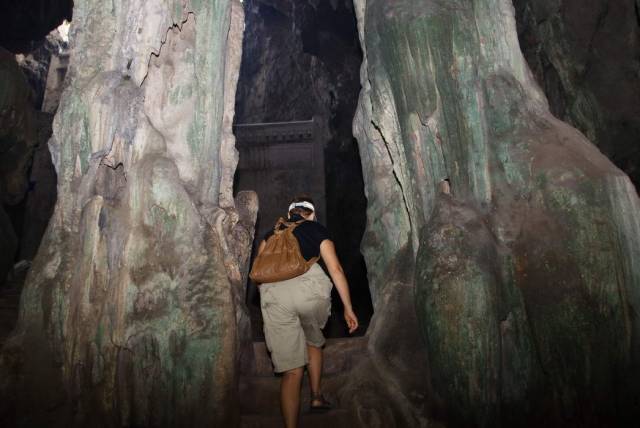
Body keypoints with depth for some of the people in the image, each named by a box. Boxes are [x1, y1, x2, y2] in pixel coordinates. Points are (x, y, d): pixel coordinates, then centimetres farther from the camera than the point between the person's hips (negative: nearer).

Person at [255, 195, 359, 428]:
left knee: (291, 370, 8)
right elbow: (335, 269, 14)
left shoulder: (273, 232, 29)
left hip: (274, 292, 1)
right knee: (313, 341, 31)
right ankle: (316, 397, 33)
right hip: (309, 285, -1)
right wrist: (348, 308, 17)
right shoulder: (317, 229, 22)